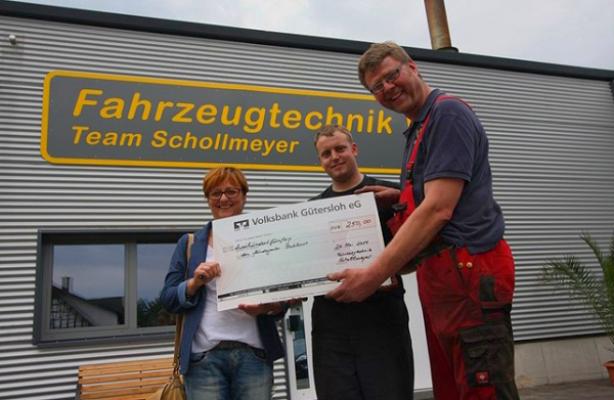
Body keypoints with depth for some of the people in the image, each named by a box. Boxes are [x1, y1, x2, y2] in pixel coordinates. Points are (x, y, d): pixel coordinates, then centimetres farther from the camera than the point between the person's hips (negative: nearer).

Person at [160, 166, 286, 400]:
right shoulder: (189, 243, 7)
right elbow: (168, 300, 4)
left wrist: (267, 307, -15)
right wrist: (195, 282, -14)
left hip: (254, 354, 0)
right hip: (204, 357, 0)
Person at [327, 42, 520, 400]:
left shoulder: (448, 112, -7)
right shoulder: (419, 128, 22)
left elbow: (438, 209, -17)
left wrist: (374, 275, -17)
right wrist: (401, 197, 12)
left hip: (468, 275, -10)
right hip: (442, 277, 10)